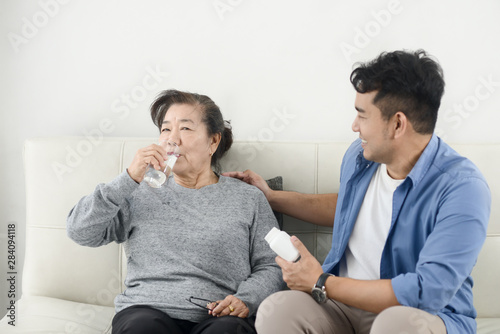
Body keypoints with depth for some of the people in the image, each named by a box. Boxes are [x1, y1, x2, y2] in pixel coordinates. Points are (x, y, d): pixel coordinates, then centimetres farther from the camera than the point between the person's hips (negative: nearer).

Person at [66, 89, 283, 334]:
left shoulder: (248, 199, 17)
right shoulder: (142, 194, 17)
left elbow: (272, 266, 12)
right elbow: (80, 231, 5)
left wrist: (246, 300, -9)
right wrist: (129, 179, -4)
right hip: (148, 311, 0)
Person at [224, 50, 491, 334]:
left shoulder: (463, 187, -20)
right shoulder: (360, 156, 3)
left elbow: (428, 292, -26)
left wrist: (321, 285, -19)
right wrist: (271, 197, 27)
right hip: (346, 302, 5)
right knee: (276, 310, -27)